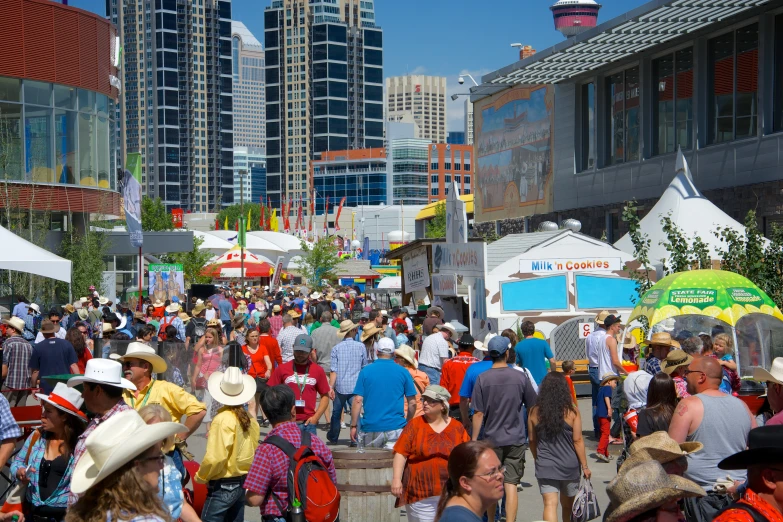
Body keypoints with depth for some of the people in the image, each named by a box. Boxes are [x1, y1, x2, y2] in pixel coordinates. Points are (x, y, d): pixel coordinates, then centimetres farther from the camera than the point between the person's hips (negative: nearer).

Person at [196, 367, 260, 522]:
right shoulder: (249, 419, 4)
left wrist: (201, 477, -7)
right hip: (242, 483, 8)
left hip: (223, 486, -8)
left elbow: (215, 458, -21)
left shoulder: (223, 419, -18)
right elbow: (254, 451, 11)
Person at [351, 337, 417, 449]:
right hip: (395, 427, 0)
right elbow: (412, 403, 5)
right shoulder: (403, 372, 3)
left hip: (371, 428, 0)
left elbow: (358, 400, -3)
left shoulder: (366, 371, 2)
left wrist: (353, 426, 3)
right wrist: (408, 424, 20)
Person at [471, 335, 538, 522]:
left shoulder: (483, 379, -9)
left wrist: (474, 440, -1)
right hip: (516, 439, 0)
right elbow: (532, 407, 4)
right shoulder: (520, 377, -6)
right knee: (511, 484, -1)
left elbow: (478, 413, -9)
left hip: (491, 439, 0)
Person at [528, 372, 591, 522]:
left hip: (545, 466, 0)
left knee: (550, 504, -5)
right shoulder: (571, 410, -8)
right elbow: (578, 440, -7)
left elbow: (532, 440, 6)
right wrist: (585, 466, 0)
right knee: (568, 505, 18)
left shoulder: (535, 412, -3)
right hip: (569, 465, 0)